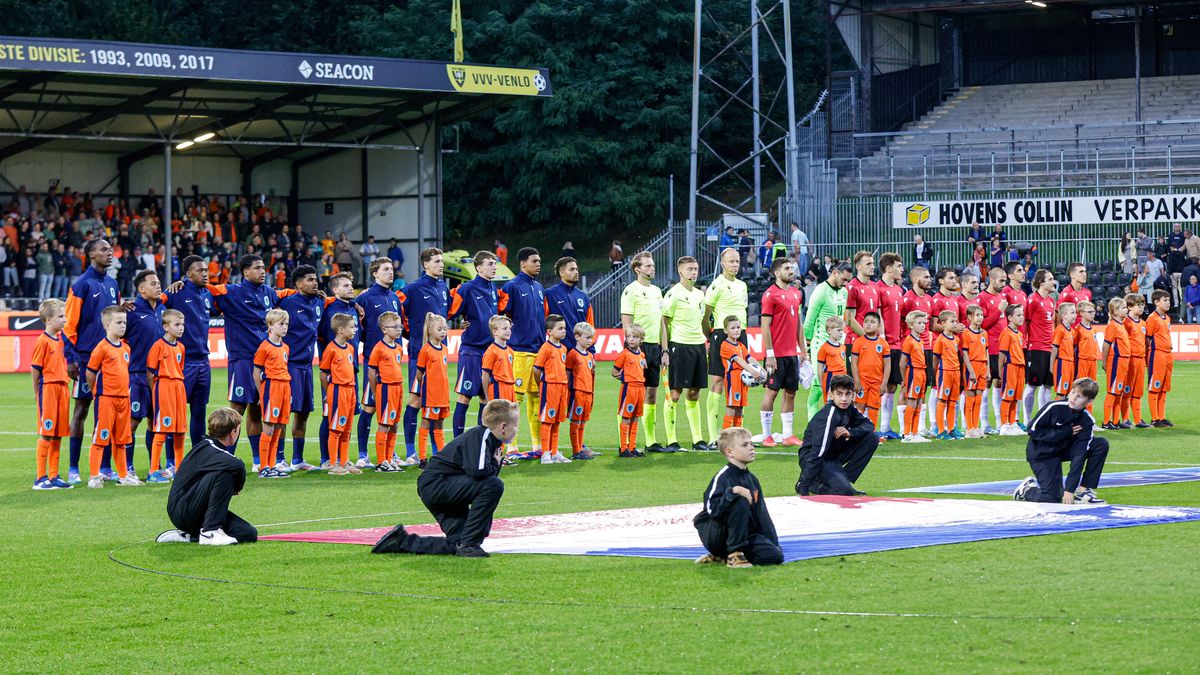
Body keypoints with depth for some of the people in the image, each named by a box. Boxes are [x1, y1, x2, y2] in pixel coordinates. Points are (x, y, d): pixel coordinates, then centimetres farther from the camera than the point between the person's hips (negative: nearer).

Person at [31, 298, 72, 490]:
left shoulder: (60, 339, 13)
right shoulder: (43, 341, -11)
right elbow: (35, 368, -10)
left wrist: (64, 386, 13)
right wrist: (37, 392, -6)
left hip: (62, 388, 8)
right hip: (48, 388, -8)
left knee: (58, 434, 9)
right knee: (46, 434, -5)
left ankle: (53, 476, 15)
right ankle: (40, 478, -1)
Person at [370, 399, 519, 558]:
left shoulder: (492, 441, 13)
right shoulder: (481, 436, -16)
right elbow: (478, 470, -31)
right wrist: (495, 465, -13)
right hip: (435, 484, -10)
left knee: (456, 545, -1)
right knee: (494, 485, -25)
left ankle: (402, 541, 12)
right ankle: (468, 544, -19)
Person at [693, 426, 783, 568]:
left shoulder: (752, 479, 11)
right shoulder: (723, 477, -14)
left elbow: (761, 514, 12)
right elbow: (712, 509, -28)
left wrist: (773, 543, 5)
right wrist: (734, 491, -36)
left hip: (743, 535, 8)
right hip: (715, 535, -8)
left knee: (775, 556, -11)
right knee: (741, 502, -30)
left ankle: (721, 557, 3)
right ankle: (734, 554, -21)